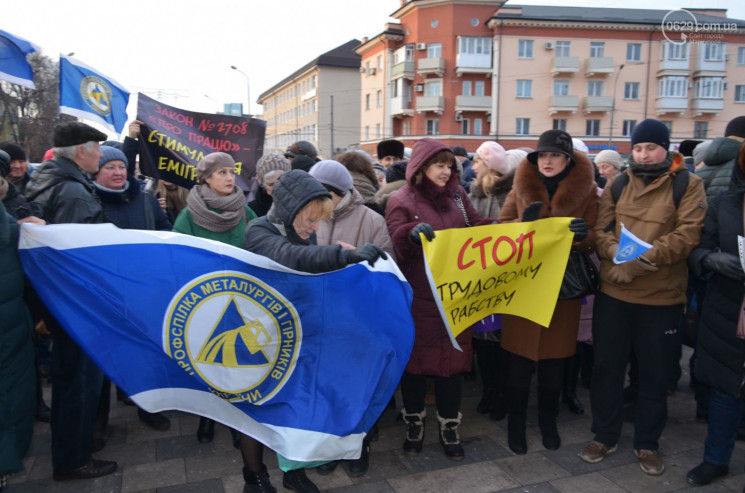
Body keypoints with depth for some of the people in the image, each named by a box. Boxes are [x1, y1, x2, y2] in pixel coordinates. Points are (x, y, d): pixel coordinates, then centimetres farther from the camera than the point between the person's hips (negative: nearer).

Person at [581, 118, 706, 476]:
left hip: (662, 297, -2)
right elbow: (601, 230, 0)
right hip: (613, 292, 2)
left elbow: (688, 234, -12)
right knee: (606, 366, 10)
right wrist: (619, 256, -20)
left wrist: (648, 256, -26)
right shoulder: (617, 185, 7)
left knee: (655, 373, 11)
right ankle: (605, 436, 28)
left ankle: (647, 443, 30)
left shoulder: (687, 185, -1)